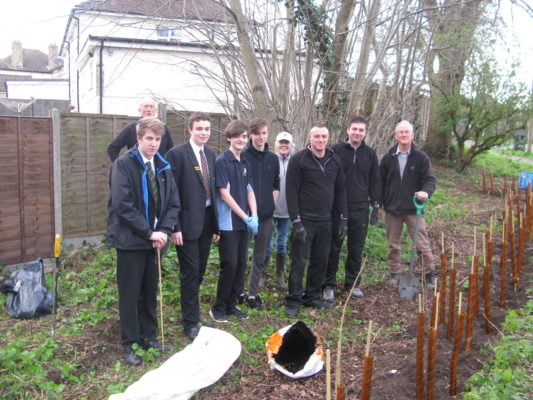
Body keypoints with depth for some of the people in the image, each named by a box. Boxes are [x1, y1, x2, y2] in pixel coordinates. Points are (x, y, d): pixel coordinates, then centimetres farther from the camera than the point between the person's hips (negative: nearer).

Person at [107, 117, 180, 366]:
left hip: (154, 240, 5)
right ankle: (130, 344, 17)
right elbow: (122, 205, -17)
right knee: (130, 294, 4)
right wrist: (149, 232, -17)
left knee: (150, 292, 14)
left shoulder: (163, 167, 8)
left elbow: (173, 203, 8)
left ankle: (149, 337, 28)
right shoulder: (123, 165, -10)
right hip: (130, 240, -5)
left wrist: (164, 230, -8)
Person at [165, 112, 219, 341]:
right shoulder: (176, 154, -9)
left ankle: (192, 312, 29)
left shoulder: (210, 155, 12)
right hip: (187, 223, -6)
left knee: (199, 272, 14)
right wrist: (174, 227, -16)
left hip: (207, 221, 6)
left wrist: (215, 225, 12)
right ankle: (190, 323, 13)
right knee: (190, 273, 0)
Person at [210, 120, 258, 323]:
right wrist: (246, 217, -13)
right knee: (229, 265, -5)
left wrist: (254, 216, -4)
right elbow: (224, 194, -13)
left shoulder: (245, 163, 12)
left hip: (243, 222, 7)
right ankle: (218, 307, 11)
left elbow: (250, 191, 12)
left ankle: (231, 304, 22)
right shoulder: (222, 161, -9)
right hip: (228, 223, -7)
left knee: (241, 264, 9)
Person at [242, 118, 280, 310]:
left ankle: (253, 294, 19)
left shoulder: (272, 159, 9)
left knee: (260, 258, 9)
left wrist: (271, 204, 5)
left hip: (266, 215, 4)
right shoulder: (242, 157, -5)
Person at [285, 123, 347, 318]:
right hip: (305, 221, -5)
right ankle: (293, 300, 10)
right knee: (299, 261, -2)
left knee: (321, 260, 11)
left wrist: (343, 218, 9)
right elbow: (291, 192, -10)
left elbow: (340, 190, 14)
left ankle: (313, 296, 24)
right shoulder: (298, 160, -7)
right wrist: (296, 221, -15)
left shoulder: (335, 161, 9)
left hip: (325, 221, 5)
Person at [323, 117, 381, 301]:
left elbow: (375, 181, 12)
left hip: (360, 209, 3)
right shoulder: (336, 150, -4)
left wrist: (375, 204, 8)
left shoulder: (370, 154, 7)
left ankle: (352, 283, 25)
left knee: (356, 249, 11)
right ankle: (328, 285, 15)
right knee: (333, 248, 4)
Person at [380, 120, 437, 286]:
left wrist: (426, 191, -27)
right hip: (392, 209, 2)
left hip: (413, 209, -2)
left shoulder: (421, 158, -2)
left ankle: (429, 273, 14)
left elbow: (430, 179, -6)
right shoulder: (388, 158, 4)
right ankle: (394, 273, 25)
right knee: (393, 244, 12)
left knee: (422, 243, -1)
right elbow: (381, 182, 8)